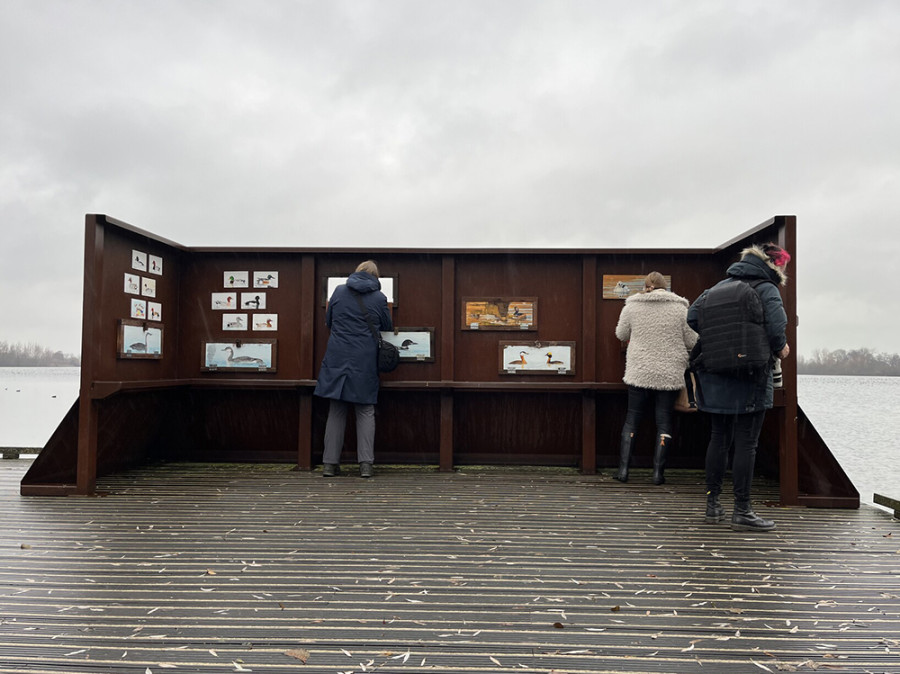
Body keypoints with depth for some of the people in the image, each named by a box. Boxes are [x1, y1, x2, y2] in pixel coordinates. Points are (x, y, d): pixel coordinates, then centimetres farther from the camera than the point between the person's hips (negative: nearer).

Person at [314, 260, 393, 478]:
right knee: (365, 411, 6)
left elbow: (328, 321, 14)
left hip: (337, 359, 2)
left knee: (336, 411, 8)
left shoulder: (339, 291, 3)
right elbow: (388, 327, 10)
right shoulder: (379, 298, -2)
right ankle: (365, 464, 1)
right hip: (365, 361, -1)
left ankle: (330, 463, 9)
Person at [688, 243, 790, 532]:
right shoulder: (766, 289, -6)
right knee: (746, 443, 0)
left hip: (714, 377, 6)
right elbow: (776, 327, -20)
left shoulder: (720, 286, 11)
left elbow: (692, 317, 7)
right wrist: (780, 349, 0)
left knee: (718, 438, 14)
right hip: (749, 378, -6)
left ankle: (712, 504, 20)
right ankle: (742, 512, 4)